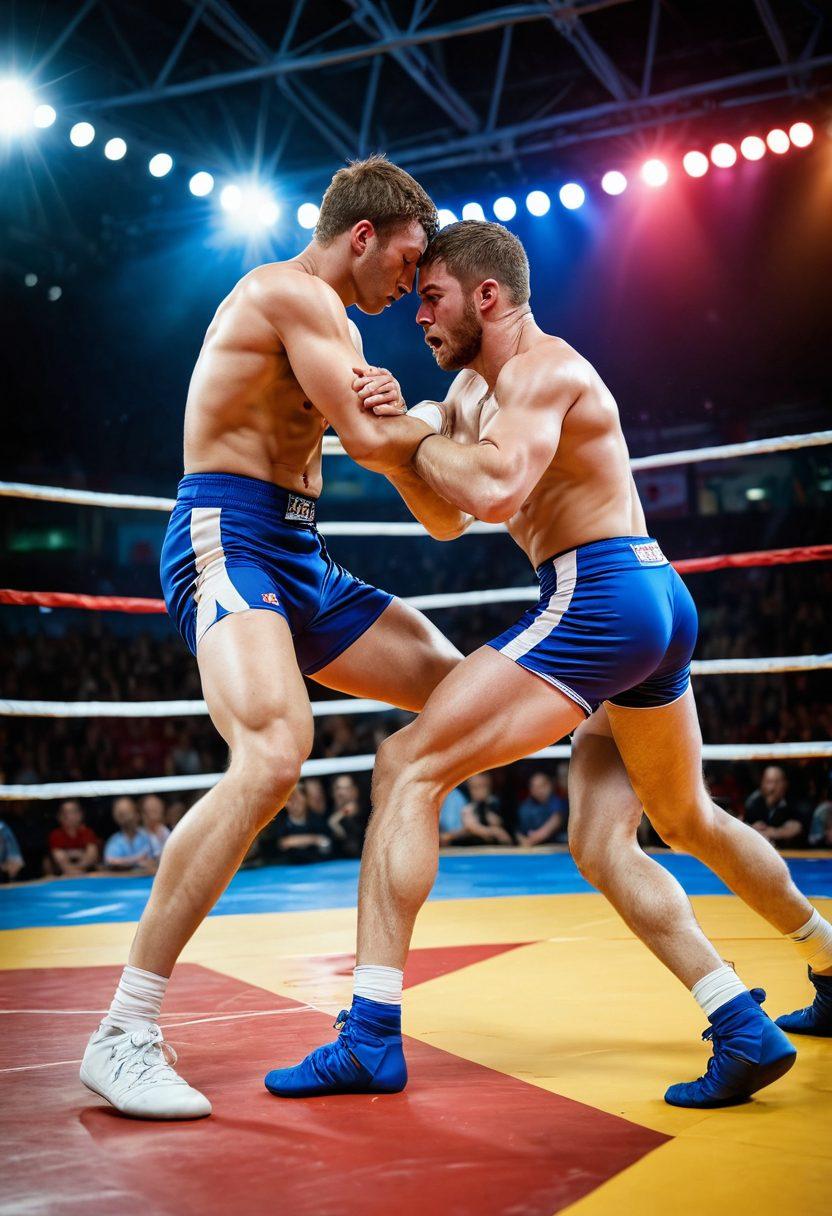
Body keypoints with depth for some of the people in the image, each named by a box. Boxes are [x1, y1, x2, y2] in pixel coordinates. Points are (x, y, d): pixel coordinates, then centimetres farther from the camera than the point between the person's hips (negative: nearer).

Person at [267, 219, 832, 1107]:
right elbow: (447, 514, 23)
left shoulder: (543, 367, -8)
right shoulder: (472, 387, 21)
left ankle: (370, 1038, -12)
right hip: (656, 604, 11)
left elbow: (495, 491, -27)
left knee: (409, 767, -13)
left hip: (598, 596, -11)